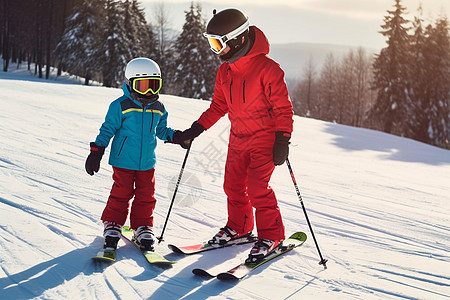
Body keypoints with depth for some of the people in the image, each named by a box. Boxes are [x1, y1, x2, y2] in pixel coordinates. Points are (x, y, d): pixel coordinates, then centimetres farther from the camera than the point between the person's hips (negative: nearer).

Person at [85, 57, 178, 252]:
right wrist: (96, 151, -8)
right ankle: (112, 226, 17)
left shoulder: (158, 109, 7)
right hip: (123, 160, -4)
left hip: (147, 162, 4)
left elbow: (161, 130, 21)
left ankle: (142, 228, 19)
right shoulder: (120, 106, -9)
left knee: (146, 196, 6)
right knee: (121, 194, 1)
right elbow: (108, 129, -5)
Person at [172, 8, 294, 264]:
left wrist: (283, 139, -22)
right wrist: (195, 130, 10)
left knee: (257, 187, -12)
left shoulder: (267, 68, -17)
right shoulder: (225, 72, 5)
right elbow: (218, 106, 15)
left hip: (265, 137, -7)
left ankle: (271, 235, 2)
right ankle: (239, 226, 28)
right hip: (238, 138, 7)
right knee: (234, 185, 9)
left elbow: (283, 107, -15)